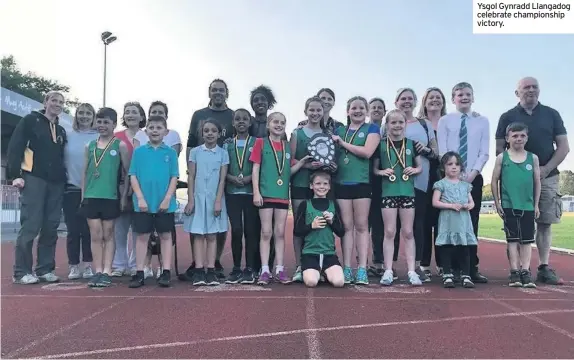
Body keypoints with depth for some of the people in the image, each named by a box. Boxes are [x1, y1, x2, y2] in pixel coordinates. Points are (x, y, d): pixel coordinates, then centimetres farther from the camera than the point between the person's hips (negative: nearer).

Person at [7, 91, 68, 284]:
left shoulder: (61, 131, 21)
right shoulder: (30, 120, 4)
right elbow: (15, 147, -4)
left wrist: (64, 177, 13)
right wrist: (15, 174, -13)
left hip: (56, 183, 6)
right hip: (33, 179, -6)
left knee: (50, 228, 4)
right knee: (30, 226, -8)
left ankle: (45, 269, 12)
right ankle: (21, 271, 1)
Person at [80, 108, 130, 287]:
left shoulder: (120, 146, 0)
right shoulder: (90, 146, 11)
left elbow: (128, 172, 0)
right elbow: (85, 172, 15)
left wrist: (124, 196, -4)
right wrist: (83, 195, 11)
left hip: (111, 197, -3)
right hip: (91, 196, 3)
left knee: (108, 235, 5)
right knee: (95, 235, 5)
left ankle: (107, 272, 9)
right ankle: (98, 272, 11)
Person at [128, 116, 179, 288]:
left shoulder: (170, 152, 2)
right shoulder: (139, 151, 3)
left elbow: (174, 177, -1)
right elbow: (133, 176, 1)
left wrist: (167, 199, -10)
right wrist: (140, 198, -8)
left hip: (165, 204, 0)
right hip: (143, 203, 1)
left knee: (165, 236, 7)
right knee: (142, 236, 7)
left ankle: (166, 272, 14)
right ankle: (139, 273, 15)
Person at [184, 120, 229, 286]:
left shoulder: (223, 153, 3)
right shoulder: (195, 151, 4)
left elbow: (222, 179, -1)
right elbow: (191, 177, 2)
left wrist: (218, 201, -8)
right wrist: (190, 200, -4)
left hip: (214, 199, 0)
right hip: (198, 198, 0)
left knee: (212, 236, 3)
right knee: (198, 235, 1)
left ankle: (211, 271, 6)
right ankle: (199, 271, 3)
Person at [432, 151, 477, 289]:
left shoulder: (465, 185, 15)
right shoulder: (441, 184, 1)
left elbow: (472, 202, 17)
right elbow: (435, 202, -6)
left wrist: (469, 206, -7)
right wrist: (451, 205, -16)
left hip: (464, 221, 4)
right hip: (448, 221, -4)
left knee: (465, 248, 5)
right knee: (447, 248, -1)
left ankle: (465, 276, 11)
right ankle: (447, 275, 7)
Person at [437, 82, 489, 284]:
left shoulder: (482, 121, 8)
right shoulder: (445, 121, 3)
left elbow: (484, 152, 2)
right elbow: (442, 151, -3)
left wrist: (473, 173, -11)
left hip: (474, 178, 2)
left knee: (472, 222, 4)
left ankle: (472, 268, 10)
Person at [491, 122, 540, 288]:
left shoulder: (533, 158, 6)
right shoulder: (502, 157, 1)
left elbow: (537, 182, 8)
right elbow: (494, 181, 2)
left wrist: (536, 205, 6)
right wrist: (497, 202, -1)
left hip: (528, 206, 2)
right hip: (509, 205, -2)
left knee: (527, 240, 4)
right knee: (512, 239, 3)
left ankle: (525, 271, 10)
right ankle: (514, 272, 7)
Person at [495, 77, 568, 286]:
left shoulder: (551, 114, 9)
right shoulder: (507, 117, 6)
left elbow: (563, 147, 5)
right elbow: (499, 150, 3)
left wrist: (546, 169, -9)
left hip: (547, 177, 2)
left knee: (545, 223, 2)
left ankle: (544, 268, 8)